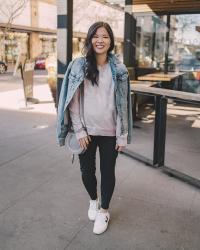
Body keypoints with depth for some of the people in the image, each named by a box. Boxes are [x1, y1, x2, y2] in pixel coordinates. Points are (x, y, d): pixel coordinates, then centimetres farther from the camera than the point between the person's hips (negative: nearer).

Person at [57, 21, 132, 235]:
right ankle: (93, 200, 44)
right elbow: (72, 101, -3)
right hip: (87, 131, 0)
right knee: (87, 171, 13)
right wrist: (79, 130, -8)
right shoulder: (79, 66, -3)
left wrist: (123, 135, -4)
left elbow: (123, 104, -1)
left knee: (107, 172, 10)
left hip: (109, 132, 0)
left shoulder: (119, 69, -1)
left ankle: (104, 211, 33)